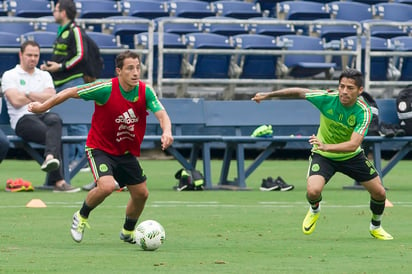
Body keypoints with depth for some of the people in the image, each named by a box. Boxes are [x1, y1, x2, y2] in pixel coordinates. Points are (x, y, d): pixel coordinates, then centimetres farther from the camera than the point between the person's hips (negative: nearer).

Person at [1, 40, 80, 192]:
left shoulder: (44, 76, 24)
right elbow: (16, 101, -6)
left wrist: (29, 94, 0)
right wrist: (40, 97, 7)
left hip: (44, 115, 4)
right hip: (23, 120, -4)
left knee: (55, 120, -37)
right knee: (53, 135, -35)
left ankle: (50, 157, -61)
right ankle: (58, 181, -48)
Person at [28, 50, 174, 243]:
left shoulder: (145, 92, -13)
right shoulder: (106, 89, -23)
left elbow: (162, 114, -23)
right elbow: (70, 92, -13)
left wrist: (167, 132, -46)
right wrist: (42, 107, -5)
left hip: (127, 152, 5)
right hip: (100, 148, -5)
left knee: (141, 193, 7)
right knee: (107, 186, -28)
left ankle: (128, 232, 35)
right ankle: (81, 217, 2)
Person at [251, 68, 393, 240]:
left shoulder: (363, 112, -28)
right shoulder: (327, 98, -25)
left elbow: (353, 144, -39)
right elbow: (299, 92, -7)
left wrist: (327, 146, -55)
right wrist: (268, 95, -1)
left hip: (352, 156, 1)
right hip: (322, 155, -1)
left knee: (379, 193, -1)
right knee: (313, 191, -26)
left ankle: (375, 227, 32)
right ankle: (314, 210, 13)